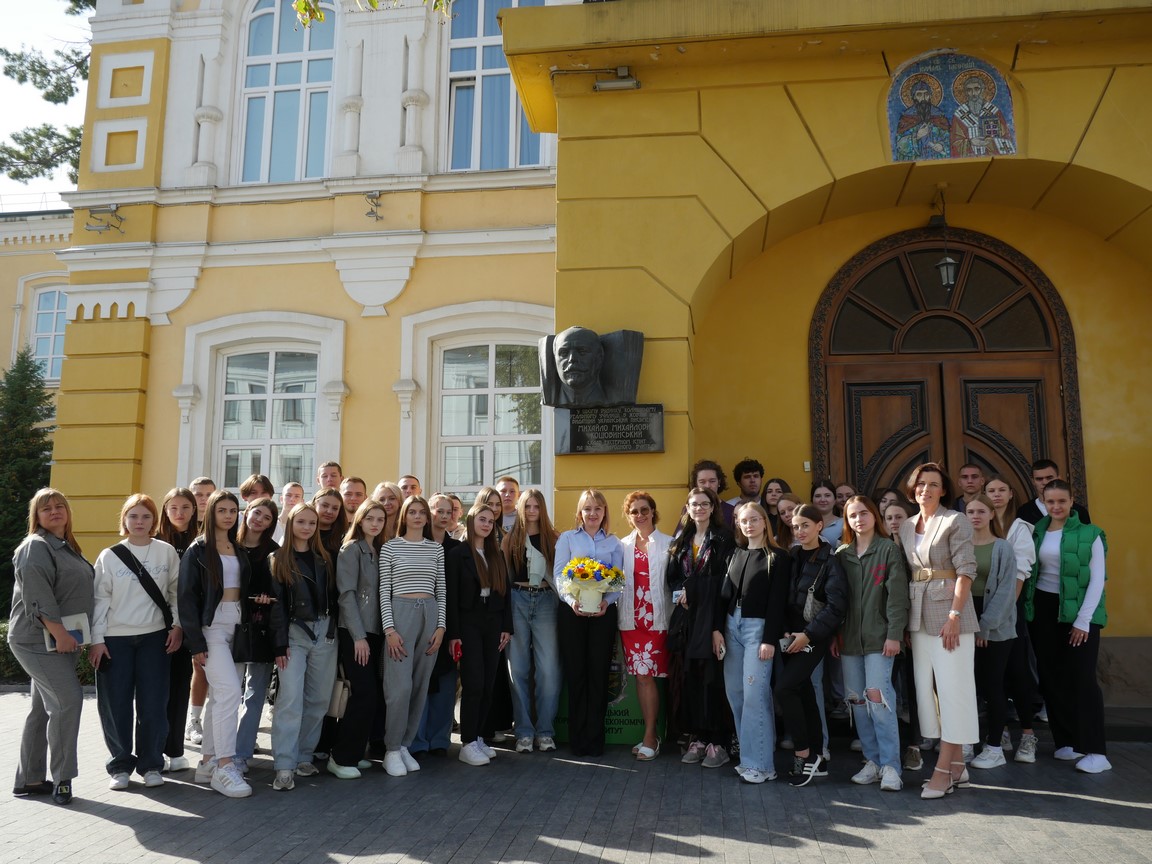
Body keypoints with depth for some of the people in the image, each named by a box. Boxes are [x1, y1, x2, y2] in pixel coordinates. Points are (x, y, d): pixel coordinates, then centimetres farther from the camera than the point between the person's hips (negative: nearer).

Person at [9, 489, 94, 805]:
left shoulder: (66, 547, 18)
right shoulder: (36, 547, -10)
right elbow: (37, 595, -20)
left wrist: (67, 635, 21)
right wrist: (59, 632, -24)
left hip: (60, 640, 9)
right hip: (38, 640, -9)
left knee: (44, 708, 13)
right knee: (68, 699, -15)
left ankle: (29, 779, 22)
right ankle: (61, 778, -6)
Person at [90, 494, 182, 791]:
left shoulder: (167, 552, 3)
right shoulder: (109, 556, 2)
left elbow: (176, 591, 7)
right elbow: (100, 599, 1)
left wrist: (177, 626, 0)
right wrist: (96, 639, -4)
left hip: (154, 638, 0)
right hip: (115, 639, 0)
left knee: (153, 704, 1)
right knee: (116, 705, 3)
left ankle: (150, 764, 15)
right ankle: (120, 765, 18)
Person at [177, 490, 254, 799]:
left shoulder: (239, 550, 14)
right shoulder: (198, 550, -4)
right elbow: (187, 597, -8)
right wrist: (195, 642, -13)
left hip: (236, 625, 6)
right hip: (211, 626, -6)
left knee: (220, 695, 10)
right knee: (230, 691, -16)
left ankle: (207, 762, 19)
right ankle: (223, 767, -11)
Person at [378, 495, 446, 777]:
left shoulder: (437, 548, 11)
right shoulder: (390, 547, 2)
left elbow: (441, 591, 11)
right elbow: (384, 591, -1)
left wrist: (441, 627, 2)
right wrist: (389, 629, -9)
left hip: (430, 614, 4)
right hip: (400, 613, -3)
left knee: (420, 685, 6)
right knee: (400, 686, -10)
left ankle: (404, 745, 19)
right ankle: (391, 750, 5)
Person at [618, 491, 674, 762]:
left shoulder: (667, 544, 0)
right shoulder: (623, 545, 12)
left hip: (656, 617, -4)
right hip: (631, 617, 4)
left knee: (647, 675, -5)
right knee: (641, 676, 6)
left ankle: (650, 737, 7)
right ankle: (650, 736, 17)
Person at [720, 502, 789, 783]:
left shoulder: (778, 557, -3)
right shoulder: (735, 554, 13)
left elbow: (777, 601, -9)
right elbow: (725, 593, 11)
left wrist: (770, 639, -14)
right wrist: (718, 628, 2)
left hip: (758, 627, -6)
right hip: (732, 625, 6)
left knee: (755, 694, -10)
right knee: (734, 692, 7)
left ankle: (761, 764, -2)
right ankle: (749, 754, 19)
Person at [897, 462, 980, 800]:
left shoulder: (956, 521, -4)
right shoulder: (906, 526, 13)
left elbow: (966, 570, -10)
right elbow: (905, 573, 13)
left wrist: (954, 615, -18)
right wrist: (906, 619, 6)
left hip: (949, 612, -7)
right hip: (919, 615, 7)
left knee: (953, 688, -4)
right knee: (927, 687, 8)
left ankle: (943, 771, -1)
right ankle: (957, 766, 18)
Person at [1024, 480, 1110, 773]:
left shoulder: (1090, 534, -5)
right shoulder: (1036, 532, 5)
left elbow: (1097, 580, -7)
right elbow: (1025, 571, 8)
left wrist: (1083, 620, -10)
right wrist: (1026, 609, -1)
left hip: (1079, 610, -4)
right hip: (1043, 609, 4)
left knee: (1083, 677, -7)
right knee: (1051, 677, 6)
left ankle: (1095, 751, -2)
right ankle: (1066, 741, 18)